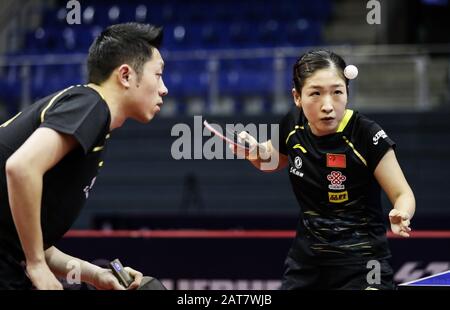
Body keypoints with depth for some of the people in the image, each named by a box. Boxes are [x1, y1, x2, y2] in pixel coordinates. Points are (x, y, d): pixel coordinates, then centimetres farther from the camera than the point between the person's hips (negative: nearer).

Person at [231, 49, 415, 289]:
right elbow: (274, 161, 18)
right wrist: (255, 151, -4)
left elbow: (403, 195, -12)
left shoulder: (367, 136, -20)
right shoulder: (293, 125, -5)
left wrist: (401, 216, -35)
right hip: (306, 258, 5)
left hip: (361, 264, -5)